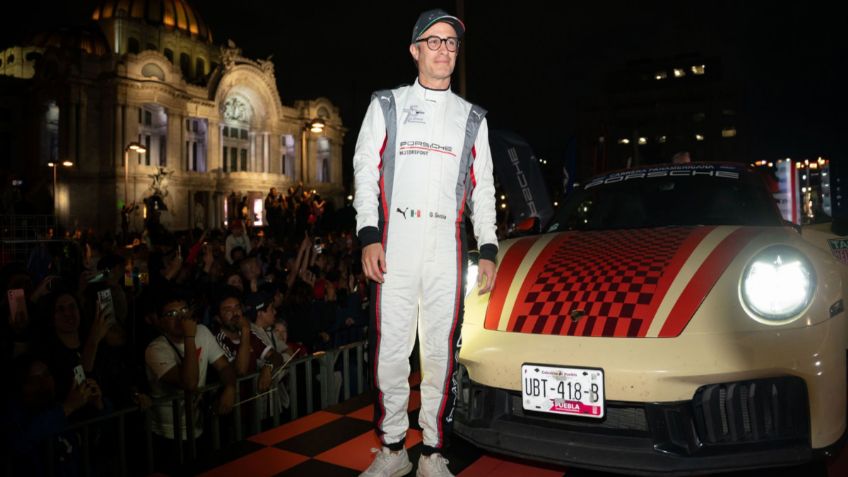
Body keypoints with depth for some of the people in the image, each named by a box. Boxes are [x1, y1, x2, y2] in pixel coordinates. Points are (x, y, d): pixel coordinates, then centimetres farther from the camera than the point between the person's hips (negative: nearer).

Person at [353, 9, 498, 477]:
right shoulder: (386, 105, 13)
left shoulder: (472, 118, 18)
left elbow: (482, 189, 15)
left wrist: (488, 250, 5)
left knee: (442, 352, 2)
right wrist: (369, 236, -7)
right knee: (390, 350, 0)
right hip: (395, 244, -1)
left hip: (447, 248, 1)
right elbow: (365, 173, 5)